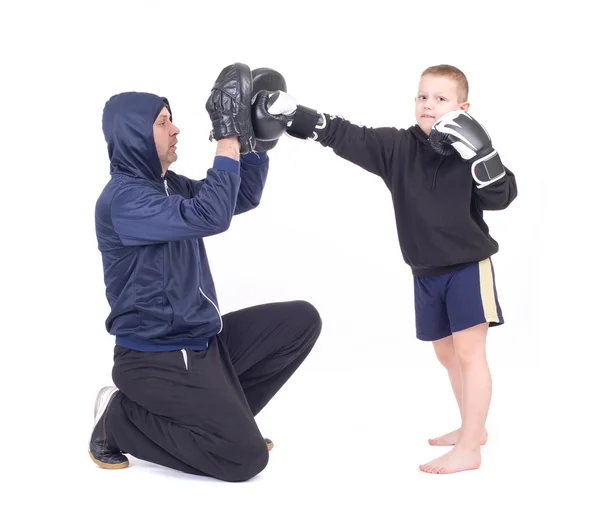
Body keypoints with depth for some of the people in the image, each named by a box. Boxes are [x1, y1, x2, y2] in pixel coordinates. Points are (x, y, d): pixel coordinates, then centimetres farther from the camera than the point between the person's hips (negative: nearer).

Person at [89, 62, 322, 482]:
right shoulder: (123, 198, -20)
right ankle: (119, 419, 1)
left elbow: (243, 198, 15)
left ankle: (221, 416, 13)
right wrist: (228, 139, -28)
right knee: (246, 457, -14)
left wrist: (256, 140, 0)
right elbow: (209, 217, -32)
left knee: (301, 320, 7)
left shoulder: (170, 185, 10)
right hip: (156, 358, -9)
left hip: (202, 339, 10)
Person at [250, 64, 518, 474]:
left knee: (469, 352, -6)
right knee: (447, 354, 16)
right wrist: (290, 114, -24)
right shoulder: (396, 146, -3)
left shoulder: (468, 149, -10)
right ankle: (473, 429, 34)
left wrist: (482, 155, -30)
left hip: (468, 266, -5)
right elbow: (343, 135, -12)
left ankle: (468, 450, -2)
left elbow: (501, 197, -15)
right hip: (425, 272, 5)